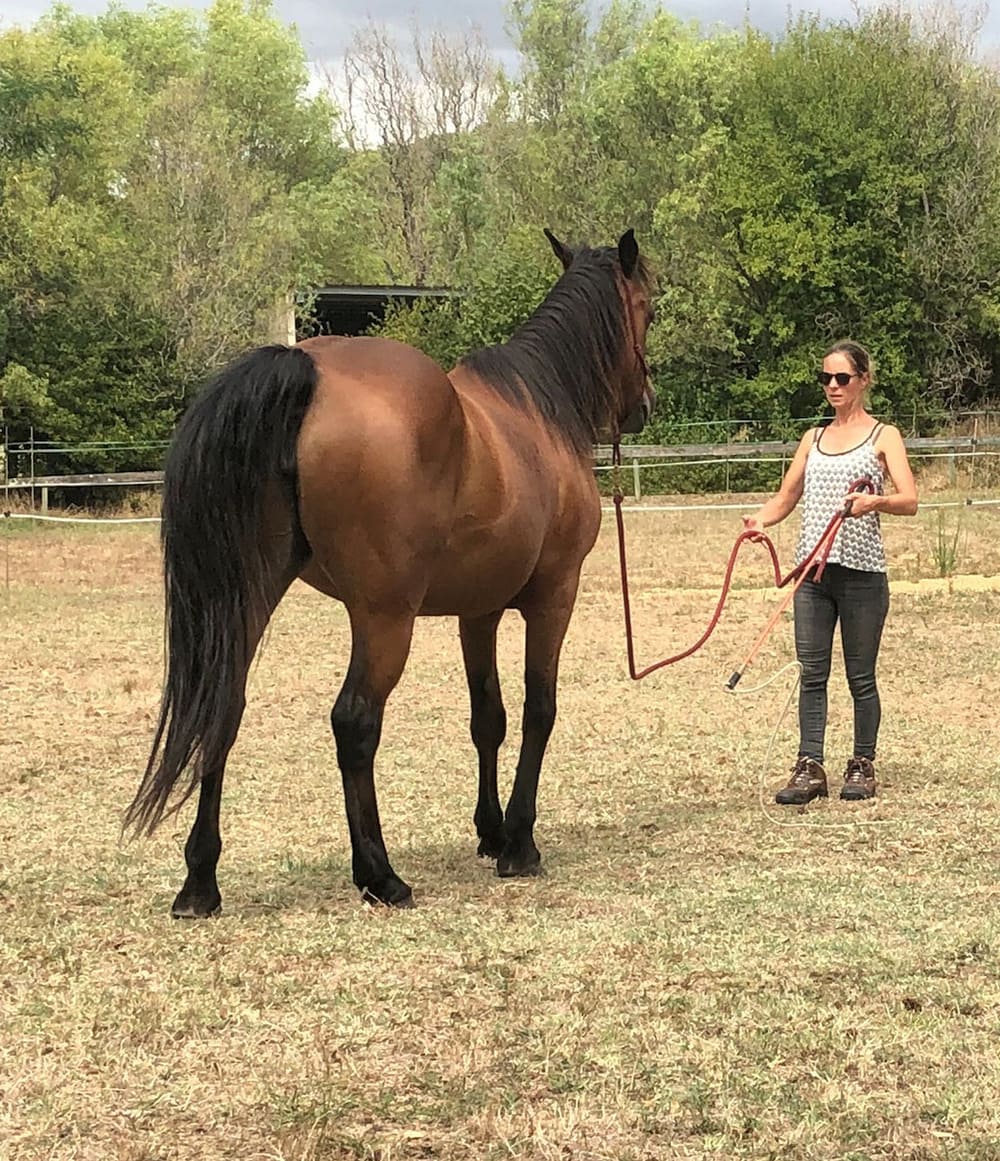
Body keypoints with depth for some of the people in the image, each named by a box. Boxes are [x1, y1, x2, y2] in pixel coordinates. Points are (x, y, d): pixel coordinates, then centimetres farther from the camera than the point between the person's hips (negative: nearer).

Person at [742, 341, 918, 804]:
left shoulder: (883, 436, 3)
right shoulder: (813, 438, 16)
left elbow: (909, 501, -9)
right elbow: (786, 497, 15)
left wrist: (874, 500, -29)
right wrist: (762, 518, -6)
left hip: (862, 572, -4)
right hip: (813, 571, 4)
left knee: (861, 675, 3)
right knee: (811, 673, 1)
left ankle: (863, 766, 13)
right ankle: (809, 768, 2)